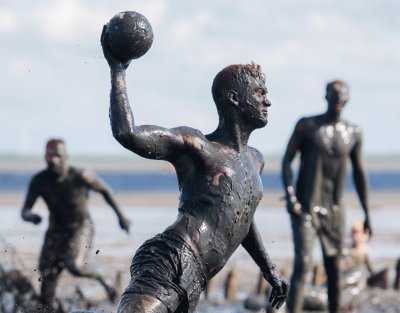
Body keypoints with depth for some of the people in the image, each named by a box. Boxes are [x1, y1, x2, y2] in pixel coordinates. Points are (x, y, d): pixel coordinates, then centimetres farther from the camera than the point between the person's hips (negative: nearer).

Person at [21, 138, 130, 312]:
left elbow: (104, 190, -5)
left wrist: (120, 215, 2)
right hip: (56, 231, 3)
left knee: (74, 266, -31)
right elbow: (24, 212, -14)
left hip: (81, 228, -3)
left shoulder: (80, 177, -23)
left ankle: (100, 278, 1)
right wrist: (30, 216, -39)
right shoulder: (38, 181, -16)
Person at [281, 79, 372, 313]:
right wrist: (289, 195, -16)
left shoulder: (353, 133, 7)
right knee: (302, 264, -17)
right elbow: (287, 160, -3)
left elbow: (358, 172, 14)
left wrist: (367, 213, 14)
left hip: (334, 211, 4)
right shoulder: (306, 126, -3)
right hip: (305, 209, -4)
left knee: (334, 268, 6)